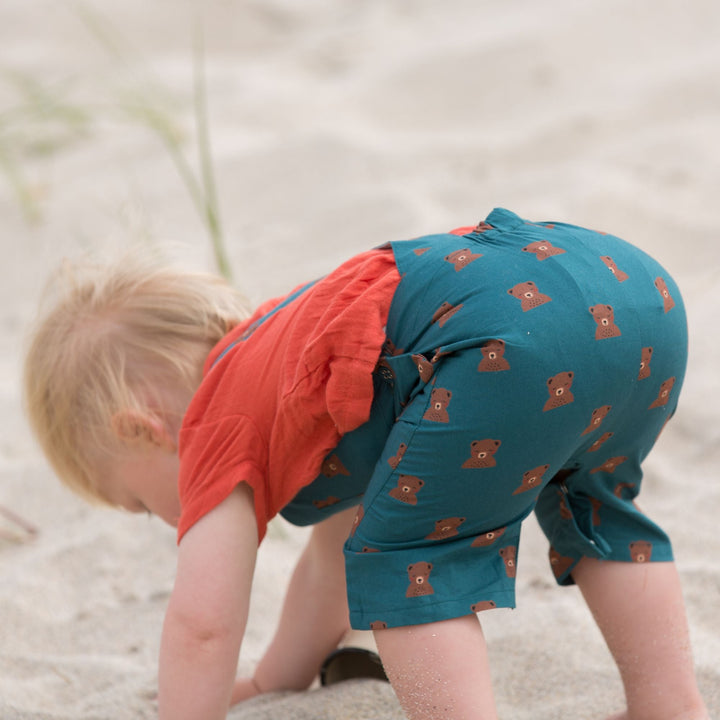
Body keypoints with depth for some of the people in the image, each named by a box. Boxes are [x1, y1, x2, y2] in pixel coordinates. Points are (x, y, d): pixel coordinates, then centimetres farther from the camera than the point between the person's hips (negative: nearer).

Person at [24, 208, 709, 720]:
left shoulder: (218, 427, 16)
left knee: (406, 557, 5)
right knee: (584, 509, 33)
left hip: (516, 339, -10)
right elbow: (335, 552, 53)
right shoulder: (282, 367, 43)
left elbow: (200, 623, 10)